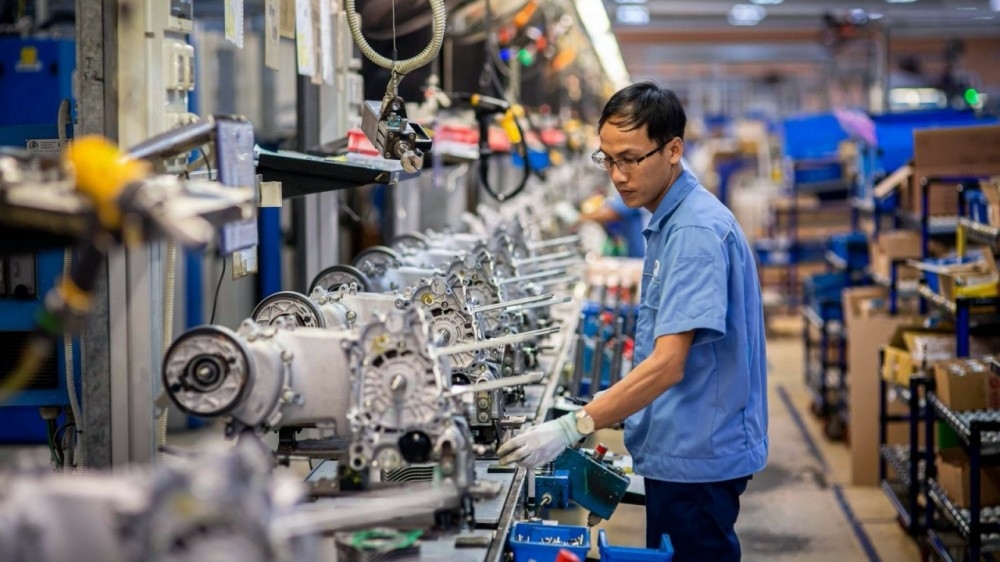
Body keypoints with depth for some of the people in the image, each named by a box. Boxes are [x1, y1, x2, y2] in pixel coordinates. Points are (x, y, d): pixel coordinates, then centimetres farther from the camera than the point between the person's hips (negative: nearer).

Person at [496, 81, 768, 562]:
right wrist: (604, 421, 17)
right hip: (676, 450, 10)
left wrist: (572, 428, -31)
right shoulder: (666, 221, 11)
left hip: (697, 455, -10)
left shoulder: (697, 230, -21)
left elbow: (667, 365, -27)